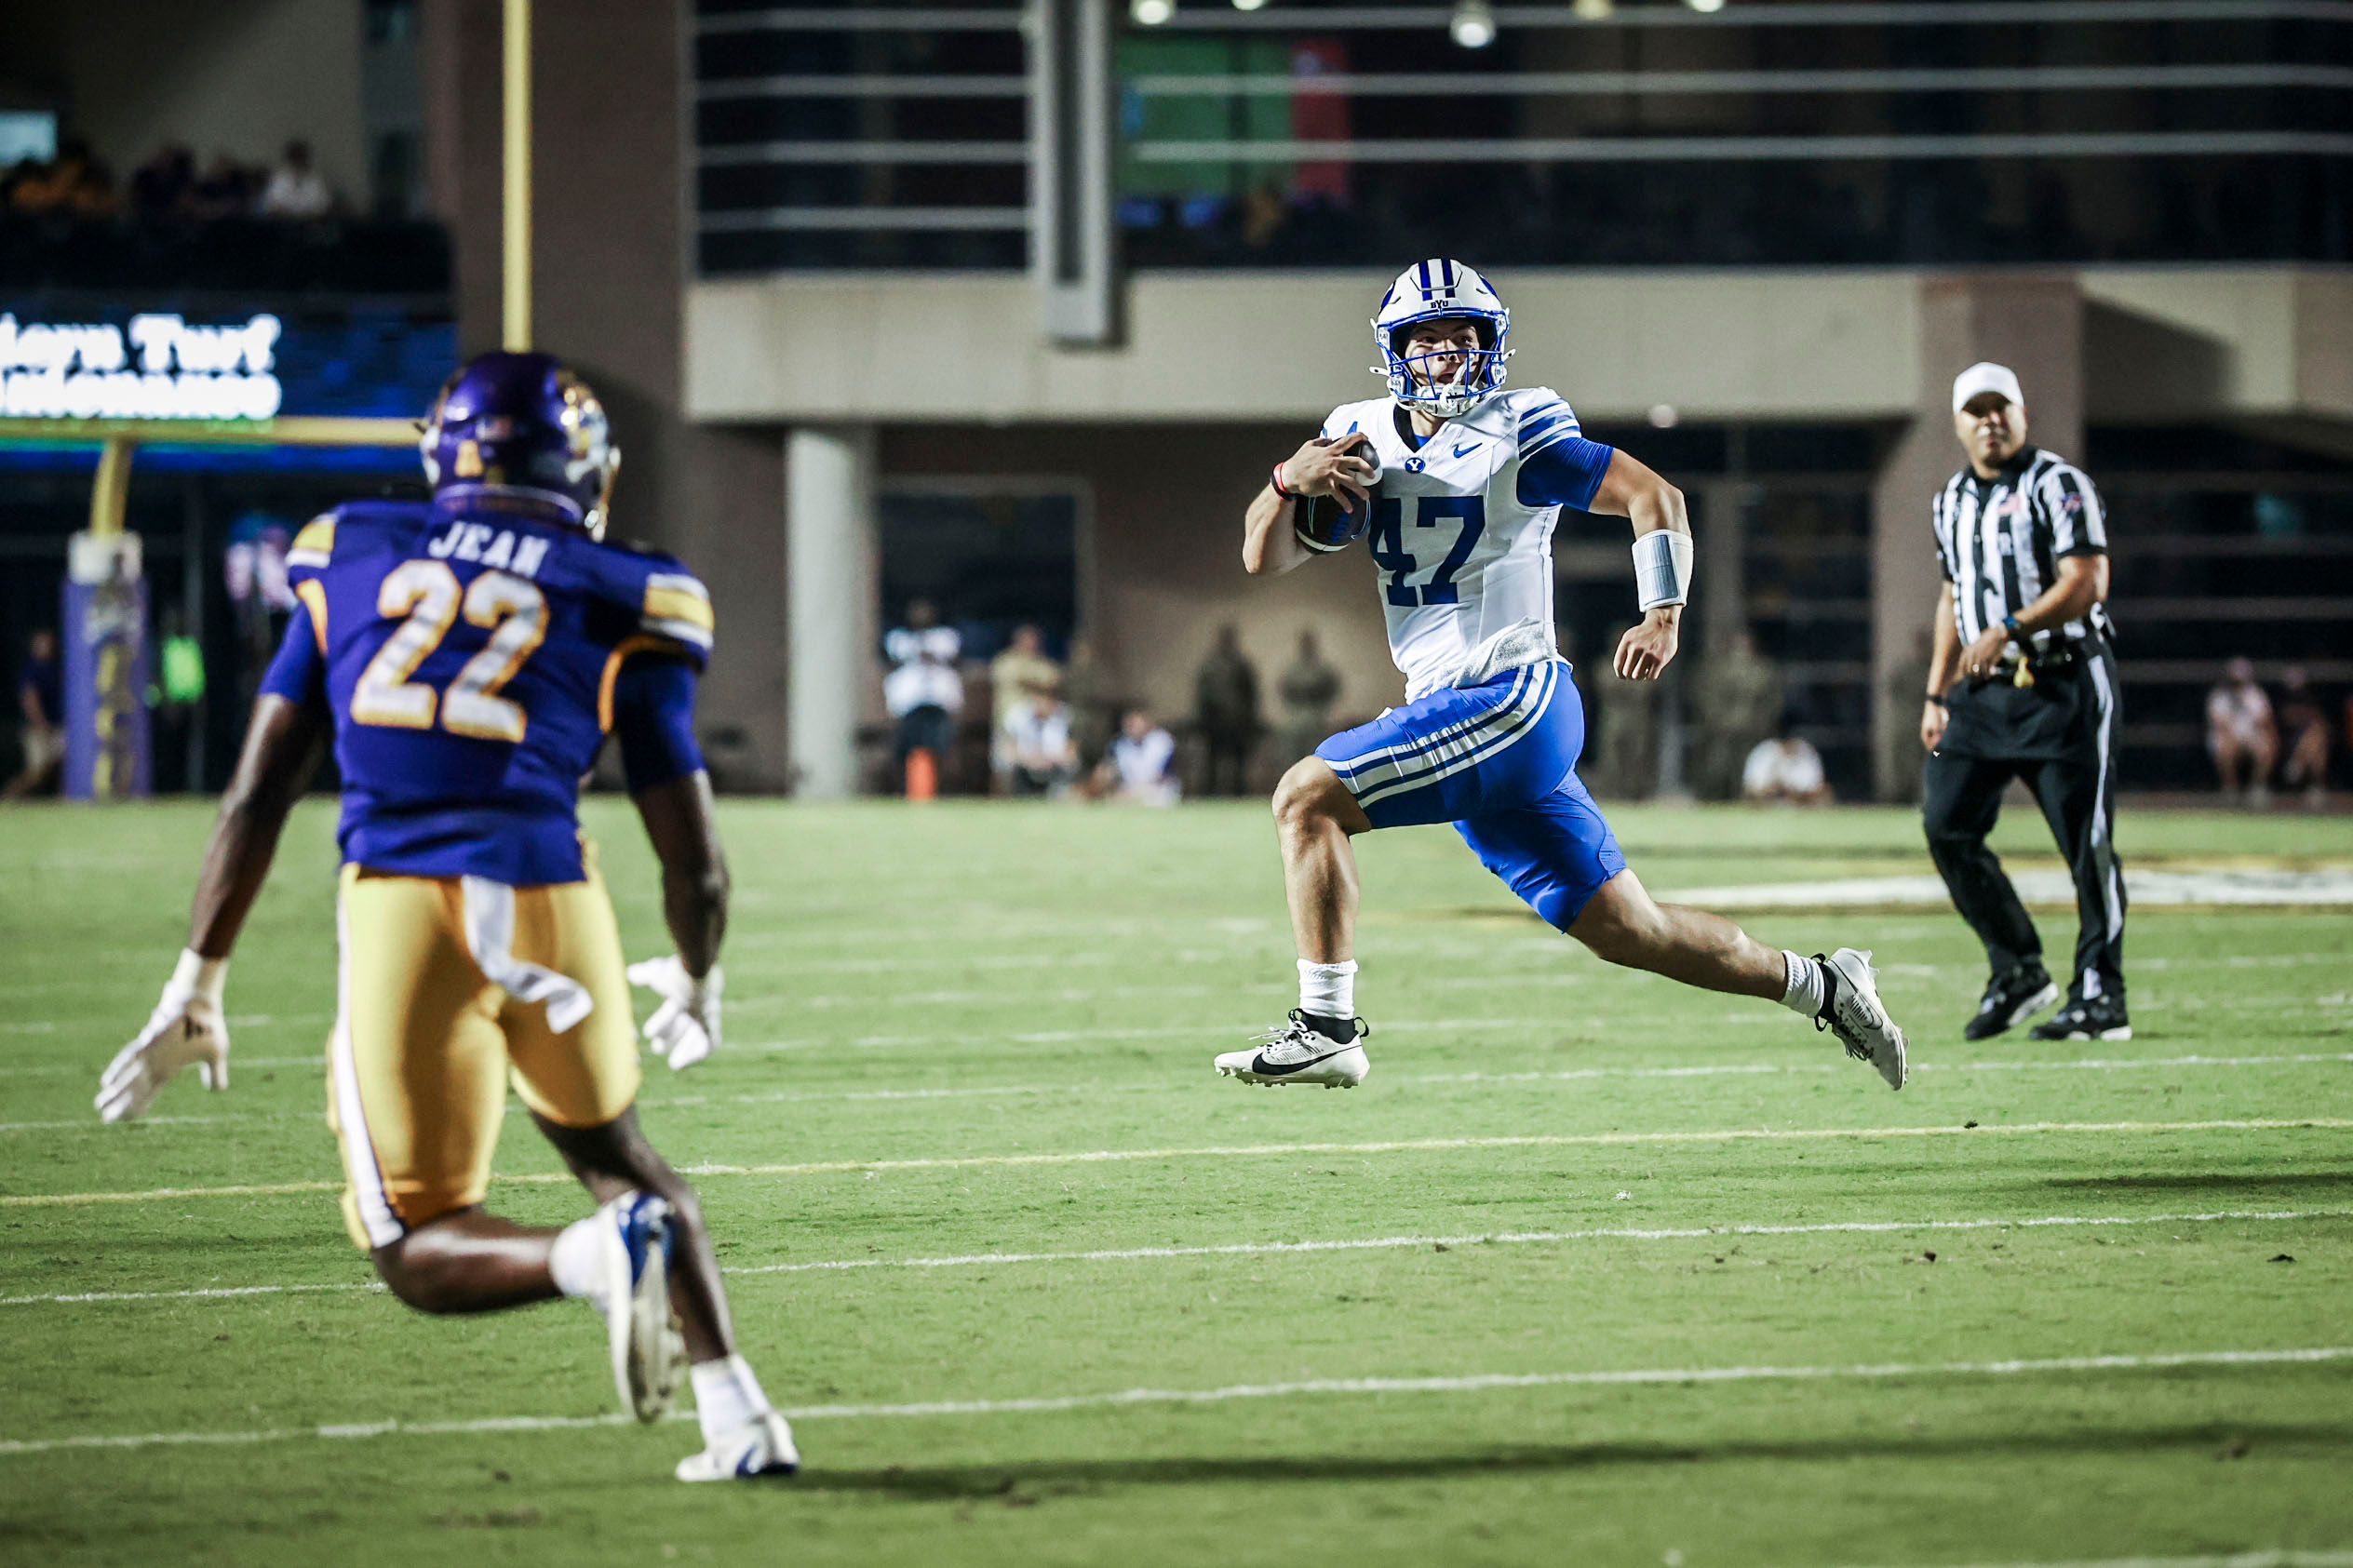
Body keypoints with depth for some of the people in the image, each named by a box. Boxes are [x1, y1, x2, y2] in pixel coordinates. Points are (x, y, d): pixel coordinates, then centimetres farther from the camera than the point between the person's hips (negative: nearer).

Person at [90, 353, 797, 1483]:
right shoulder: (619, 606, 9)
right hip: (550, 907, 1)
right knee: (616, 1156, 26)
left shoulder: (352, 558, 14)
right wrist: (695, 986, 31)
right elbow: (695, 866, 11)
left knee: (419, 1252, 6)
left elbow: (257, 796, 10)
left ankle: (599, 1255, -25)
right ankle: (740, 1417, 12)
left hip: (398, 911, -1)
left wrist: (196, 986, 16)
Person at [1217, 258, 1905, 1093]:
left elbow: (1652, 495, -7)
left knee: (1308, 797, -17)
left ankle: (1326, 1026, -18)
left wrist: (1663, 617, -20)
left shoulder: (1516, 435, -4)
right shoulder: (1365, 440, 14)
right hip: (1457, 719, 7)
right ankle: (1819, 985, 23)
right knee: (1625, 929, 10)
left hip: (1511, 703, -7)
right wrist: (1292, 481, -10)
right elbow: (1264, 556, 11)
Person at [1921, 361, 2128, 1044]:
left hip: (2064, 684, -7)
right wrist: (1936, 692, 19)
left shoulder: (2058, 485, -9)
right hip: (1984, 689, 7)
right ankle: (2017, 972, 10)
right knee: (1946, 826, -2)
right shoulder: (1951, 502, 14)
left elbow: (2086, 584, -18)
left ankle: (2100, 996, 2)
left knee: (2086, 841, -5)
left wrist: (2008, 630, -26)